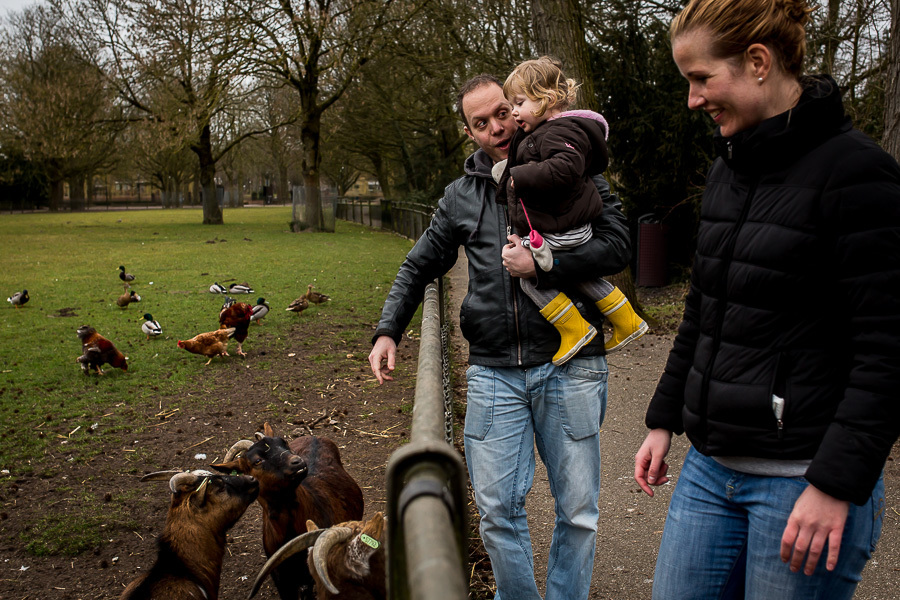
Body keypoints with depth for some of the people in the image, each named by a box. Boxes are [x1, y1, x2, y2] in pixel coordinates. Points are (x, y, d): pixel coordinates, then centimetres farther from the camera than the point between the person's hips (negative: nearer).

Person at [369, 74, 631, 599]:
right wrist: (388, 330, 9)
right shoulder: (461, 196, 13)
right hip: (493, 373, 3)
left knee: (578, 510, 8)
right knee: (498, 510, 5)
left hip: (570, 366, -2)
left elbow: (618, 245, -7)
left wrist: (541, 266, -17)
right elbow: (419, 267, 20)